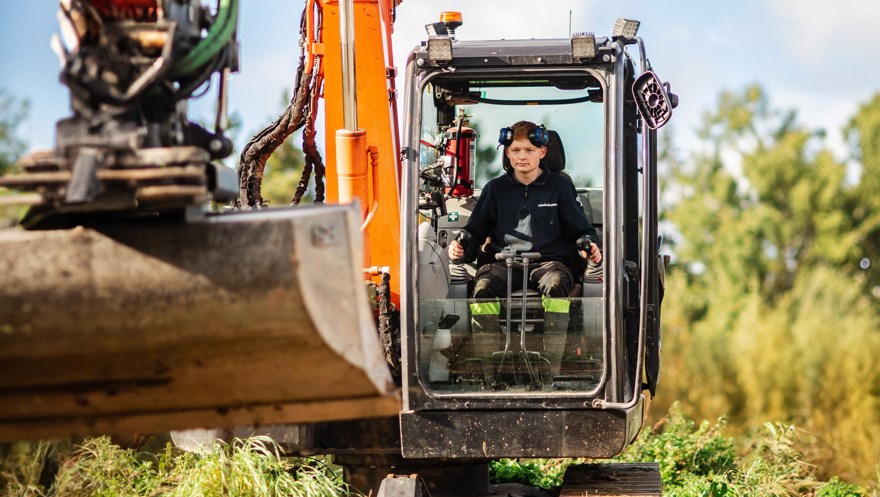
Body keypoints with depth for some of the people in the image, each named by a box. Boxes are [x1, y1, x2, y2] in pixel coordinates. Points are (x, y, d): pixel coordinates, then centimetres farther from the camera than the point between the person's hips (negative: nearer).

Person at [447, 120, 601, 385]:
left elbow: (581, 228, 14)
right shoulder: (495, 189, 16)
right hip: (503, 261, 2)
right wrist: (461, 247, -3)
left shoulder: (560, 186, 12)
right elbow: (476, 229, 19)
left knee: (555, 286, -38)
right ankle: (488, 373, -30)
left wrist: (589, 245, -9)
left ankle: (552, 370, -35)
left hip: (548, 261, -1)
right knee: (483, 289, -32)